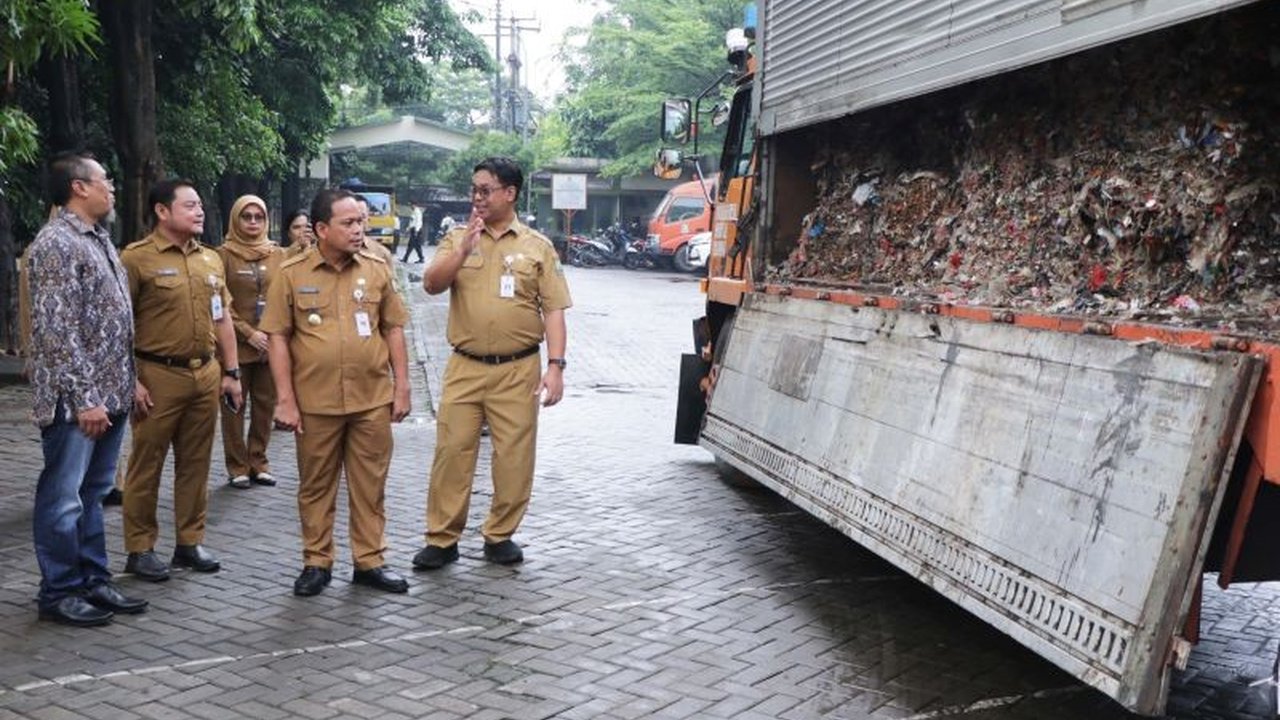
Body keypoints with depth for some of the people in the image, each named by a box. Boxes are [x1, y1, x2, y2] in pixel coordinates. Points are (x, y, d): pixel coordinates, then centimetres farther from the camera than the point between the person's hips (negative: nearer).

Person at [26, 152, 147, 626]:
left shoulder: (98, 239, 15)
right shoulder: (56, 243, -14)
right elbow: (57, 330, -20)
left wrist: (123, 386, 16)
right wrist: (83, 398, -21)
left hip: (109, 394, 9)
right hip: (76, 401, -9)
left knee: (92, 494, 16)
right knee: (63, 497, 2)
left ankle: (93, 581, 25)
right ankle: (59, 593, 12)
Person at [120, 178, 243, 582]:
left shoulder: (211, 260, 12)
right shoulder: (136, 258, -7)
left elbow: (222, 320, 17)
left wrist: (231, 371, 12)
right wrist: (130, 381, -14)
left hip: (205, 374, 6)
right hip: (158, 375, -6)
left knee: (195, 464, 12)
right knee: (146, 465, 2)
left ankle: (190, 542, 22)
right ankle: (140, 548, 13)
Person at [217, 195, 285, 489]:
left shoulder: (278, 254, 8)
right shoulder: (224, 254, -2)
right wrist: (248, 333, -11)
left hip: (271, 344, 3)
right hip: (236, 343, -3)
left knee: (265, 405, 7)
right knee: (234, 407, 4)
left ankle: (258, 462, 19)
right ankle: (237, 467, 13)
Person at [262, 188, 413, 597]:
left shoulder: (376, 270, 5)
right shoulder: (292, 275, -2)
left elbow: (393, 330, 9)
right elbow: (278, 337, -1)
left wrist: (401, 387, 5)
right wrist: (285, 399, -5)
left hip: (372, 399, 2)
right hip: (315, 402, -1)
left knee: (370, 485, 9)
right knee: (316, 486, 9)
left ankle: (369, 561, 21)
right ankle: (317, 563, 22)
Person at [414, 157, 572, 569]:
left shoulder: (537, 246, 3)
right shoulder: (457, 239, 9)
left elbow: (553, 310, 0)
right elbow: (431, 285, -4)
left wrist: (555, 366, -9)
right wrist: (465, 247, -16)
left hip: (517, 370, -1)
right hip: (464, 367, 1)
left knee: (514, 456, 5)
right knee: (452, 452, 2)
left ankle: (500, 536, 21)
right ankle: (442, 539, 13)